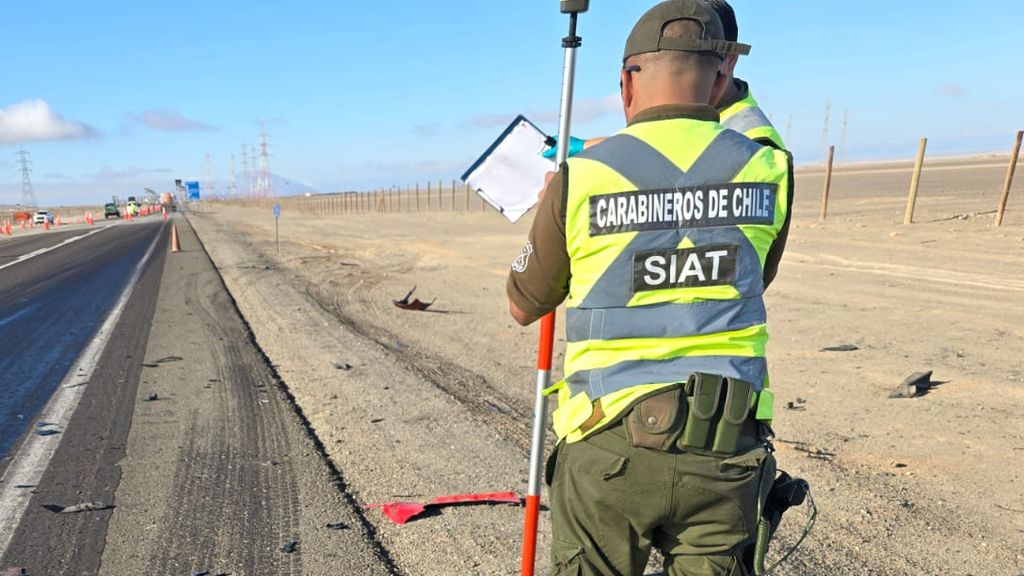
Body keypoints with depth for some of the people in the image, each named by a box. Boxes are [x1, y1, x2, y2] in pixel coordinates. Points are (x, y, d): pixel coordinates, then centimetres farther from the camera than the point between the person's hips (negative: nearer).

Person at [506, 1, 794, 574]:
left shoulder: (581, 177, -9)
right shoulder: (769, 170, 0)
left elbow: (525, 306, 5)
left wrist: (545, 214, 21)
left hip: (610, 446, -2)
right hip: (726, 451, 3)